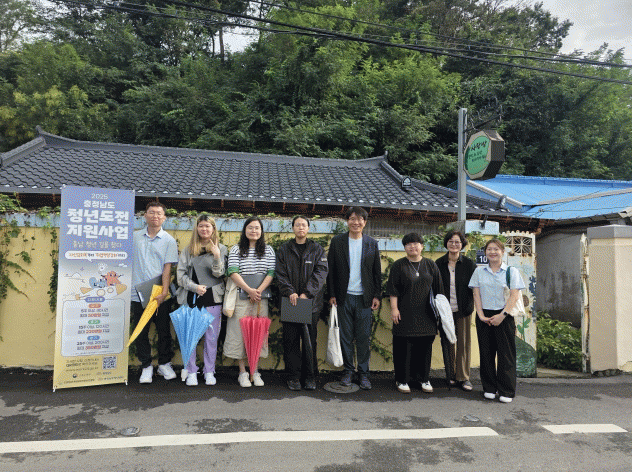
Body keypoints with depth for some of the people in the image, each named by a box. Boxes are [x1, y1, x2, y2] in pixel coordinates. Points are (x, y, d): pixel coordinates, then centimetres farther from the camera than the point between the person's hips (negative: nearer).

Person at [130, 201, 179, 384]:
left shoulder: (169, 240, 3)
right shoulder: (135, 237, 9)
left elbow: (168, 267, -3)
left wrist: (164, 292, -11)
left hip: (160, 295, -2)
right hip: (138, 292, 2)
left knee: (164, 331, 5)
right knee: (141, 332, 6)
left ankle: (164, 364, 22)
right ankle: (146, 366, 19)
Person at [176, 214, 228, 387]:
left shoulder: (221, 249, 6)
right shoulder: (188, 250, 9)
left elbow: (219, 274, -1)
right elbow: (180, 274, 5)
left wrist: (217, 257, -19)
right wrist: (194, 287, -11)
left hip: (212, 298, -1)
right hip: (190, 298, 1)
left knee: (211, 337, 4)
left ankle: (209, 372, 17)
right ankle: (191, 372, 16)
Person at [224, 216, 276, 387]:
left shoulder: (268, 250, 9)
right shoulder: (236, 250, 4)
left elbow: (271, 273, 1)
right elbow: (233, 272, -6)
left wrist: (258, 291, -12)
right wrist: (249, 290, -16)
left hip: (261, 297, 2)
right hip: (241, 296, -1)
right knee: (240, 331, 0)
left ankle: (255, 371, 15)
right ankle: (242, 372, 11)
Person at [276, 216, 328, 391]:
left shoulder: (317, 249, 7)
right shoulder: (284, 249, 9)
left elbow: (320, 272, -3)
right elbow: (280, 273, 2)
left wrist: (307, 293, -14)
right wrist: (290, 292, -14)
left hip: (311, 301, 0)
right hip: (290, 302, 1)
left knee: (310, 340, 4)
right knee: (291, 340, 3)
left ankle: (310, 376, 15)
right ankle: (294, 376, 14)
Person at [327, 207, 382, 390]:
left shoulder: (372, 244, 7)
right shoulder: (337, 242, 3)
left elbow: (377, 272, 9)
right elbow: (331, 270, 4)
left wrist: (377, 295, 3)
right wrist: (331, 294, -1)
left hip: (365, 297, 1)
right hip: (344, 297, 0)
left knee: (364, 337, 4)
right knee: (346, 336, 7)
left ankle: (363, 373, 17)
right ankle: (347, 370, 21)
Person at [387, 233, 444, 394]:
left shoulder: (430, 265, 8)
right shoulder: (398, 265, 0)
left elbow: (438, 289, 12)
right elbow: (393, 289, -3)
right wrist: (394, 308, -10)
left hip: (426, 314, 3)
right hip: (405, 313, -3)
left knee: (425, 345, 8)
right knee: (404, 346, 1)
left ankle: (424, 378, 23)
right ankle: (402, 379, 13)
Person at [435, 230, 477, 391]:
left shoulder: (469, 264, -1)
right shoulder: (439, 263, 1)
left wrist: (469, 305, -9)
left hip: (463, 310, -1)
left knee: (464, 343, 3)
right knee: (448, 343, 7)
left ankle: (463, 377, 15)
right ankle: (451, 374, 21)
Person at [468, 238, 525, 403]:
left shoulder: (511, 271, 3)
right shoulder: (479, 271, 10)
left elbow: (514, 296, -5)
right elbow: (476, 295, 5)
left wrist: (502, 315, -15)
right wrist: (481, 315, -7)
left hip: (504, 317, -2)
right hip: (484, 317, 2)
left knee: (506, 354, 0)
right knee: (486, 353, 5)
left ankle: (506, 391, 10)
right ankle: (489, 388, 17)